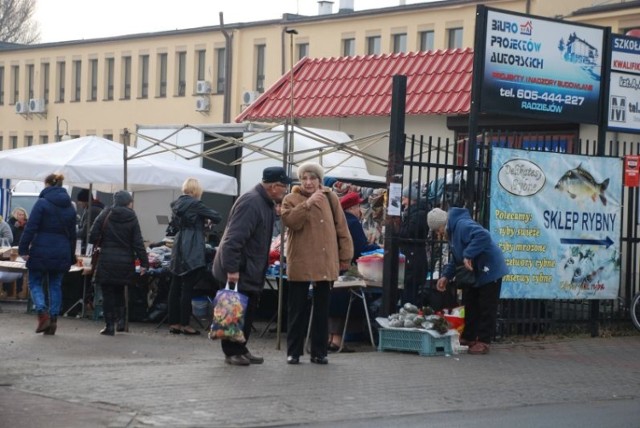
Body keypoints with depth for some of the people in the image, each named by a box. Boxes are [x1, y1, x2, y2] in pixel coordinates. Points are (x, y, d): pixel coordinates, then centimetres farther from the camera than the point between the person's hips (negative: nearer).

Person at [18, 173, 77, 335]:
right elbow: (72, 234, 15)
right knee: (56, 285, 11)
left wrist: (23, 249, -10)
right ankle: (53, 320, 7)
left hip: (41, 251, -5)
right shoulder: (70, 207, 10)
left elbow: (30, 228, -13)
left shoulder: (42, 203, -8)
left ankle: (42, 313, -14)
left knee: (35, 283, 6)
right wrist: (71, 256, 21)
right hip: (62, 253, 5)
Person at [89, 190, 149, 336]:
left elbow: (92, 237, -5)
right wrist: (144, 263, 0)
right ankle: (120, 320, 12)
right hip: (125, 262, 2)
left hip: (106, 261, -2)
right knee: (119, 291, 21)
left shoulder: (105, 215, -2)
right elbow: (138, 243, -4)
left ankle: (109, 326, 4)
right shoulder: (132, 219, -2)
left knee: (108, 292, 5)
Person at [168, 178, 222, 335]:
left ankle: (173, 323, 11)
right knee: (187, 287, -5)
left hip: (178, 247, 8)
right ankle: (184, 324, -3)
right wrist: (208, 219, 12)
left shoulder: (177, 204, 10)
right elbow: (217, 217, -10)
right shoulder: (195, 204, -11)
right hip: (192, 250, -8)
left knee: (175, 286, 8)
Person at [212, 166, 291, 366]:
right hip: (238, 271, -10)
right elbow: (233, 238, -27)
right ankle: (232, 352, 4)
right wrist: (232, 269, -28)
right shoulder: (251, 202, -22)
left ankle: (241, 349, 21)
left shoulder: (267, 203, 11)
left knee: (248, 311, 13)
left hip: (252, 271, 10)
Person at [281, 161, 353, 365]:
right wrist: (307, 203, -26)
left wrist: (345, 255, 6)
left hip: (326, 263, 3)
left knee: (322, 309, 7)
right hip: (300, 263, -3)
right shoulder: (291, 199, 1)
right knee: (297, 309, 2)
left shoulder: (330, 198, 8)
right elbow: (289, 221, -17)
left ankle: (319, 352, 14)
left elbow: (341, 228, 9)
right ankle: (293, 351, 9)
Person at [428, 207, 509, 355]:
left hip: (489, 271, -11)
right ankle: (468, 338, 25)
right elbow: (455, 259, 19)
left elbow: (483, 236, -41)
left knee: (486, 308, -4)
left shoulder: (463, 225, -23)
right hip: (473, 274, 11)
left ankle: (483, 342, 0)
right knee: (469, 306, 16)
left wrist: (468, 255, -38)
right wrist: (446, 276, 6)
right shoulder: (452, 232, 12)